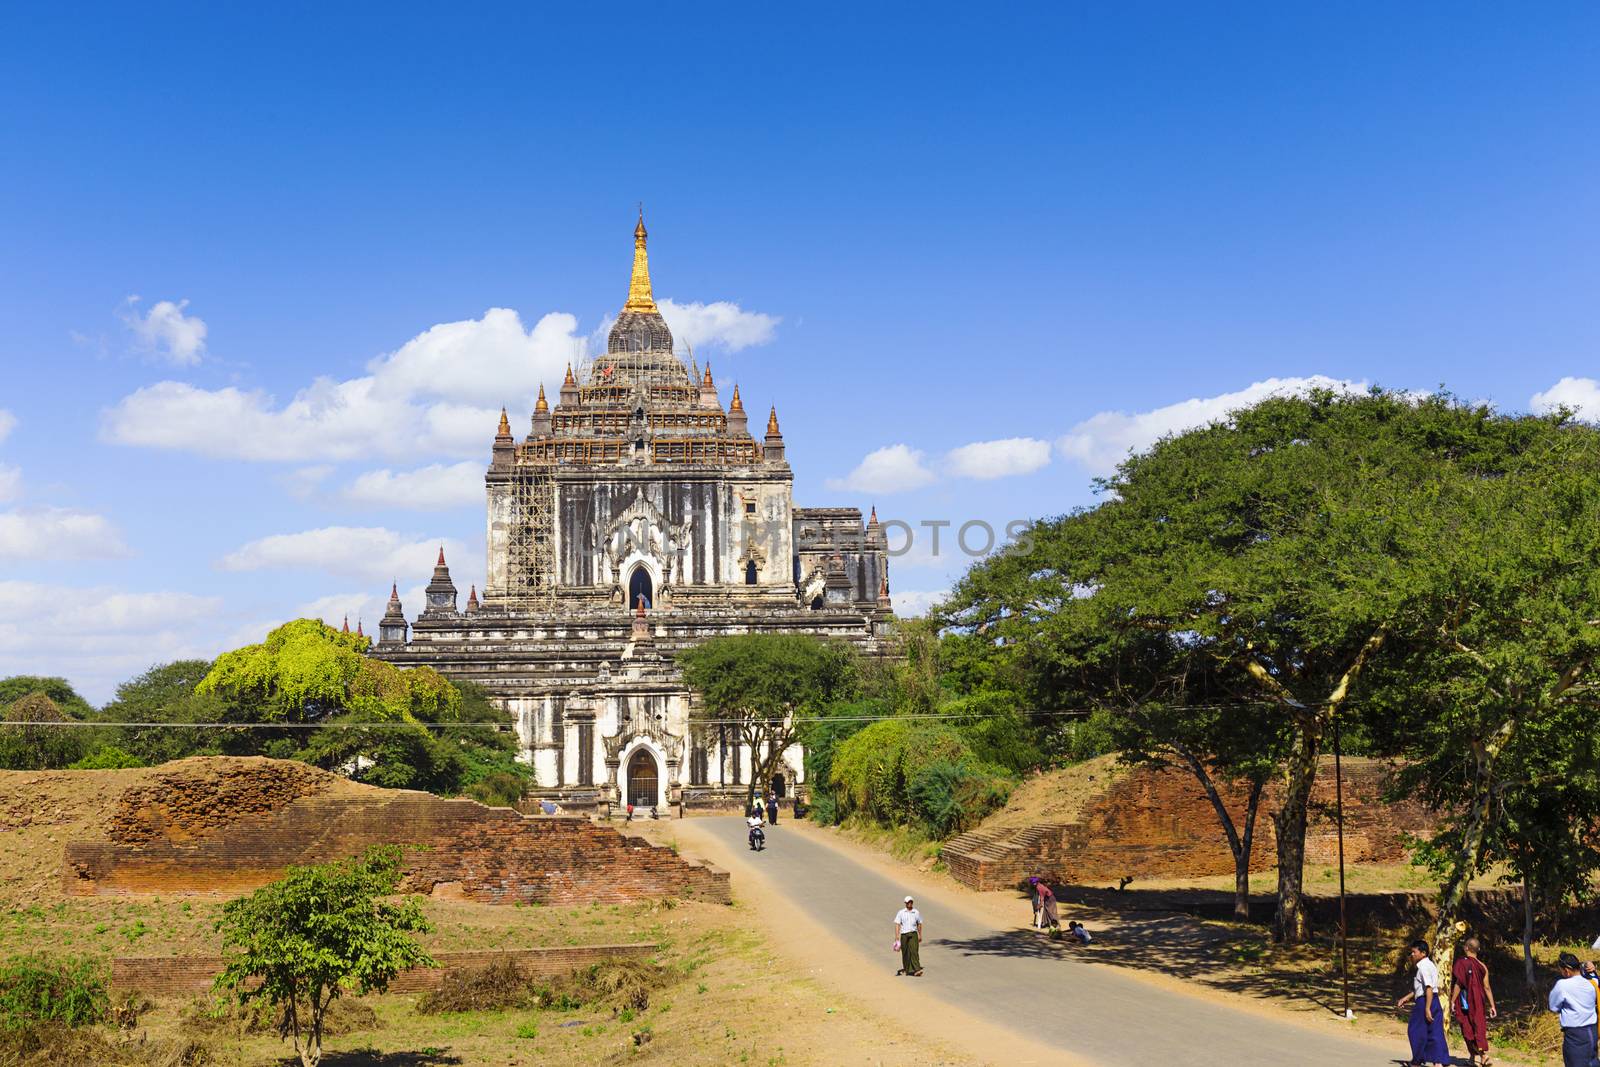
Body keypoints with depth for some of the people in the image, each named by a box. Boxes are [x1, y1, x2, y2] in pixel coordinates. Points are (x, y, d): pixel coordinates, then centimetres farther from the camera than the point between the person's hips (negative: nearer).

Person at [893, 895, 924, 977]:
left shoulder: (916, 912, 6)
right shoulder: (900, 913, 0)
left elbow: (919, 924, 17)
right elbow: (897, 925, -3)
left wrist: (920, 936, 20)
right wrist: (897, 937, -11)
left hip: (913, 934, 0)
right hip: (904, 934, 0)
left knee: (914, 951, -14)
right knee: (905, 953, 7)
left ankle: (916, 970, -22)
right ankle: (906, 969, 25)